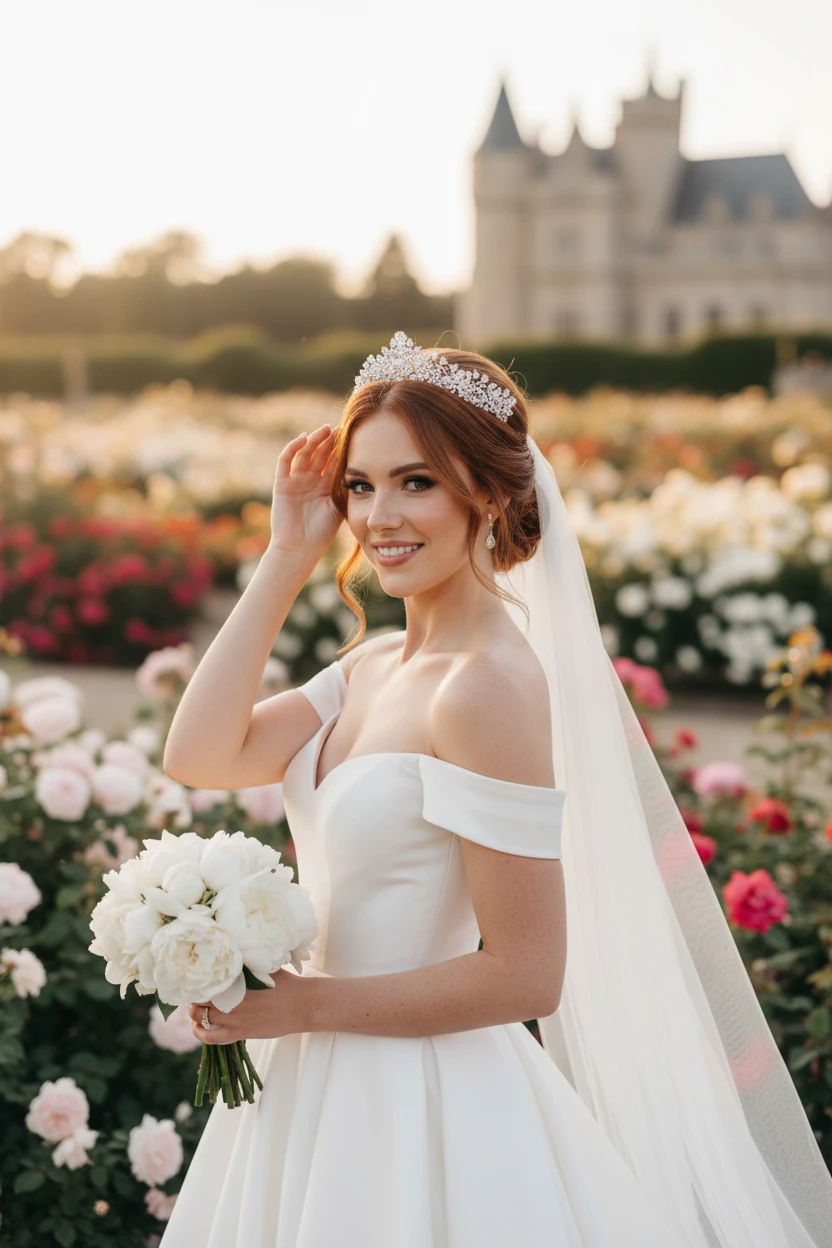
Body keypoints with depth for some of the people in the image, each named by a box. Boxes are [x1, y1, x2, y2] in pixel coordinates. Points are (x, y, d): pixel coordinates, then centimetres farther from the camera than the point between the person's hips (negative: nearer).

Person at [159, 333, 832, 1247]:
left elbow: (525, 977, -22)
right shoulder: (372, 666, 4)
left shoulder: (489, 684, -21)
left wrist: (303, 1005, -16)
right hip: (323, 1093, 8)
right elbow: (199, 755, -6)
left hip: (426, 1117, -8)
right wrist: (287, 556, -5)